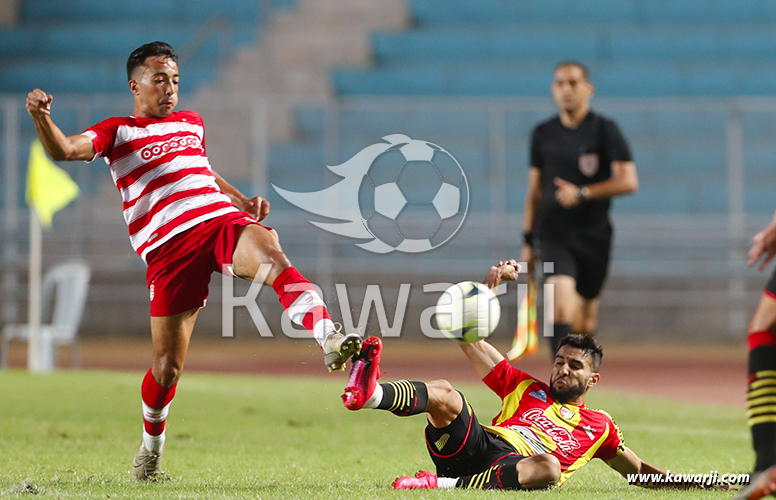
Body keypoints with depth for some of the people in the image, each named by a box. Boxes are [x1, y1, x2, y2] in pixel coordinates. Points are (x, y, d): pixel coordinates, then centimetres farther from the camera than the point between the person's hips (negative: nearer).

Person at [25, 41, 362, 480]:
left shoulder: (191, 124, 25)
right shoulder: (118, 132, 10)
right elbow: (64, 150, -6)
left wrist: (244, 201, 26)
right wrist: (41, 117, -26)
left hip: (221, 220, 3)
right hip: (169, 246, -3)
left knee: (272, 255, -33)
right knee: (168, 365, -2)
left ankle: (331, 341, -51)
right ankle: (151, 445, 24)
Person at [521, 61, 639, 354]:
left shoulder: (604, 129, -1)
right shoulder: (543, 134, 8)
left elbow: (629, 181, -9)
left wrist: (582, 193, -18)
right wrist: (528, 241, 13)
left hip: (593, 237, -1)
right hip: (554, 235, 1)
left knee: (585, 323, 8)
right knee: (561, 304, -21)